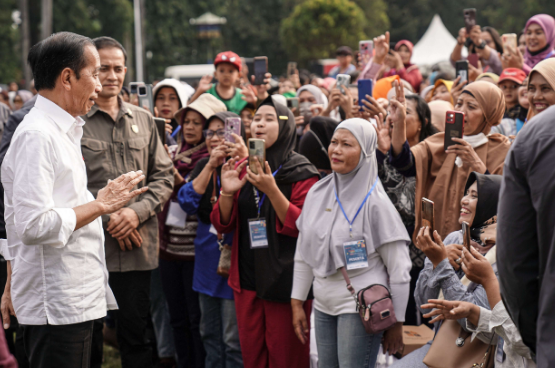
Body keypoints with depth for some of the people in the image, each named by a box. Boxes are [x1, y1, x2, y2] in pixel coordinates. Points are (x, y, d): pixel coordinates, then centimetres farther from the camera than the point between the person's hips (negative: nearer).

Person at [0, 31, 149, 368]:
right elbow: (33, 225, -24)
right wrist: (101, 205, -15)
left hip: (75, 299, 10)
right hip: (56, 304, -10)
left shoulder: (63, 131, 17)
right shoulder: (38, 135, -15)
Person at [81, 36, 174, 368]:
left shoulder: (143, 120, 13)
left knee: (136, 333, 10)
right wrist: (106, 216, -13)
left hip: (138, 248, 4)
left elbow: (164, 176, 11)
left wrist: (136, 212, -5)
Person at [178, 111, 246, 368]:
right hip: (208, 260, 6)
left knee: (234, 340, -5)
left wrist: (243, 161, -30)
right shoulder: (203, 167, 10)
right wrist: (211, 166, -12)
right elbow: (187, 202, -5)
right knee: (210, 335, 15)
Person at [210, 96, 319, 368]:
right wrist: (227, 193, -10)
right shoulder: (243, 170, 10)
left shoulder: (301, 172, -7)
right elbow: (223, 224, 10)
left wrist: (271, 190, -26)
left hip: (285, 281, -5)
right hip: (247, 277, 5)